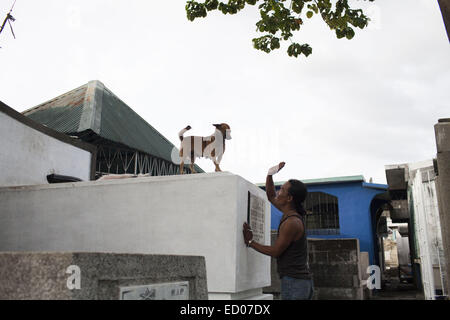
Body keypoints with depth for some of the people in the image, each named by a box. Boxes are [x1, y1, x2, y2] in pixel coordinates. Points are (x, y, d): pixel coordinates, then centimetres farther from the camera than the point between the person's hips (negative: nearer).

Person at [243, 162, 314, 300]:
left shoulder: (292, 222, -19)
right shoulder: (293, 213, 9)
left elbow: (275, 252, -12)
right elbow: (271, 196, 21)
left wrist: (250, 242, -2)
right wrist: (270, 174, 7)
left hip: (294, 282, -10)